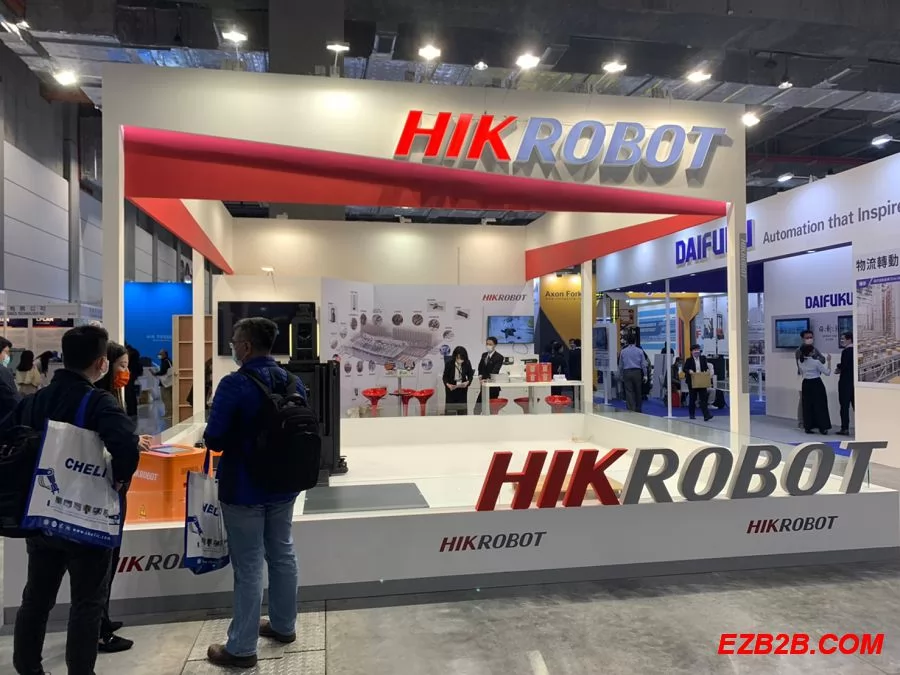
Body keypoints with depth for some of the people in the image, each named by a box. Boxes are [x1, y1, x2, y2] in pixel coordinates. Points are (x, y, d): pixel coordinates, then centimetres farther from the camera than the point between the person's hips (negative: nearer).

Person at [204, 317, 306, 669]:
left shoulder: (235, 384, -20)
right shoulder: (294, 383, 1)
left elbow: (214, 440, -20)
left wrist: (231, 438, 1)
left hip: (244, 489, -6)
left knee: (248, 567, 3)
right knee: (282, 555, 19)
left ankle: (241, 648, 16)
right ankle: (283, 625, 35)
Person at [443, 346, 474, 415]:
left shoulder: (467, 364, -12)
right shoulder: (449, 363, -17)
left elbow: (470, 376, -3)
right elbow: (445, 376, -10)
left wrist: (467, 382, -24)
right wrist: (448, 384, -30)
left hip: (462, 388, 2)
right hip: (451, 388, -2)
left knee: (462, 408, 7)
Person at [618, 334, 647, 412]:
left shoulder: (623, 351, 4)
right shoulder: (639, 351, 1)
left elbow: (620, 365, 8)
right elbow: (643, 364, 1)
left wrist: (621, 376, 17)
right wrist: (645, 375, 5)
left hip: (627, 373, 0)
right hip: (637, 372, 0)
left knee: (629, 392, -1)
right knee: (638, 392, 12)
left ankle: (631, 410, -7)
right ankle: (638, 410, 22)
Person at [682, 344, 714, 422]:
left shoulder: (703, 358, 8)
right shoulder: (688, 360, 0)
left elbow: (706, 367, 15)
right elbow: (684, 369, -2)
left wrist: (708, 370, -8)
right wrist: (689, 371, -22)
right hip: (692, 382, -2)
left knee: (704, 398, -7)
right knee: (692, 398, 8)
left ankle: (706, 415, -13)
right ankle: (692, 414, 22)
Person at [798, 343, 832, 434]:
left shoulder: (802, 362, 2)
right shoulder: (816, 362, -15)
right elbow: (827, 372, -8)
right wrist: (829, 361, -3)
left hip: (806, 384, 5)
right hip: (816, 384, -5)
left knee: (807, 406, 9)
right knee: (820, 406, 3)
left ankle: (808, 427, 11)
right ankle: (823, 427, 6)